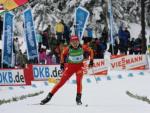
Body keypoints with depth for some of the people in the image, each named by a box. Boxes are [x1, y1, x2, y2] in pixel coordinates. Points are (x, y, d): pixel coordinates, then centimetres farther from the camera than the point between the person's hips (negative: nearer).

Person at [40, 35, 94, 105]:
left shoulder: (82, 48, -15)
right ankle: (49, 96, 4)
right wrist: (62, 63, 3)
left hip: (79, 66, 0)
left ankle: (78, 98, -15)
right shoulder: (68, 49, -15)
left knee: (79, 81, -23)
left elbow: (90, 51, 2)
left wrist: (91, 60, -4)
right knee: (62, 82, -2)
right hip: (70, 66, 0)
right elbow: (63, 54, 5)